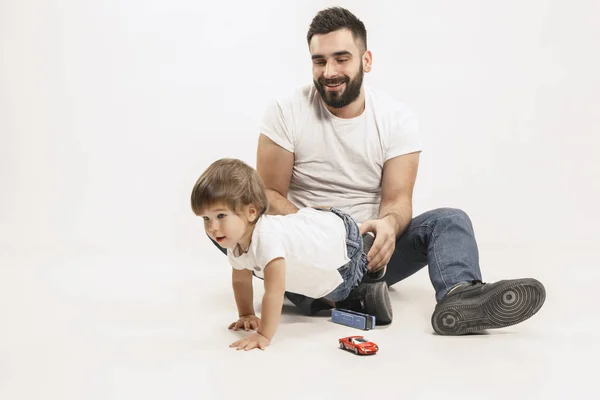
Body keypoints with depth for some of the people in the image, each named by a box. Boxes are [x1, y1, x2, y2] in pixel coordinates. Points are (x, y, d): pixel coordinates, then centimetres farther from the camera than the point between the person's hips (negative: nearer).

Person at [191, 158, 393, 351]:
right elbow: (240, 279, 3)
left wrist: (264, 335, -44)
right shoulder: (234, 241, -15)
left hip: (343, 238, -7)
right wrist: (246, 315, -2)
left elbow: (274, 292, -46)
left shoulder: (266, 238, -43)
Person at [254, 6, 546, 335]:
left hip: (369, 247, 2)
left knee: (450, 220, -22)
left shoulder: (397, 118, -3)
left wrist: (388, 225, -34)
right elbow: (270, 193, -6)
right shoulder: (287, 111, -6)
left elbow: (398, 199, -8)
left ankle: (459, 297, -51)